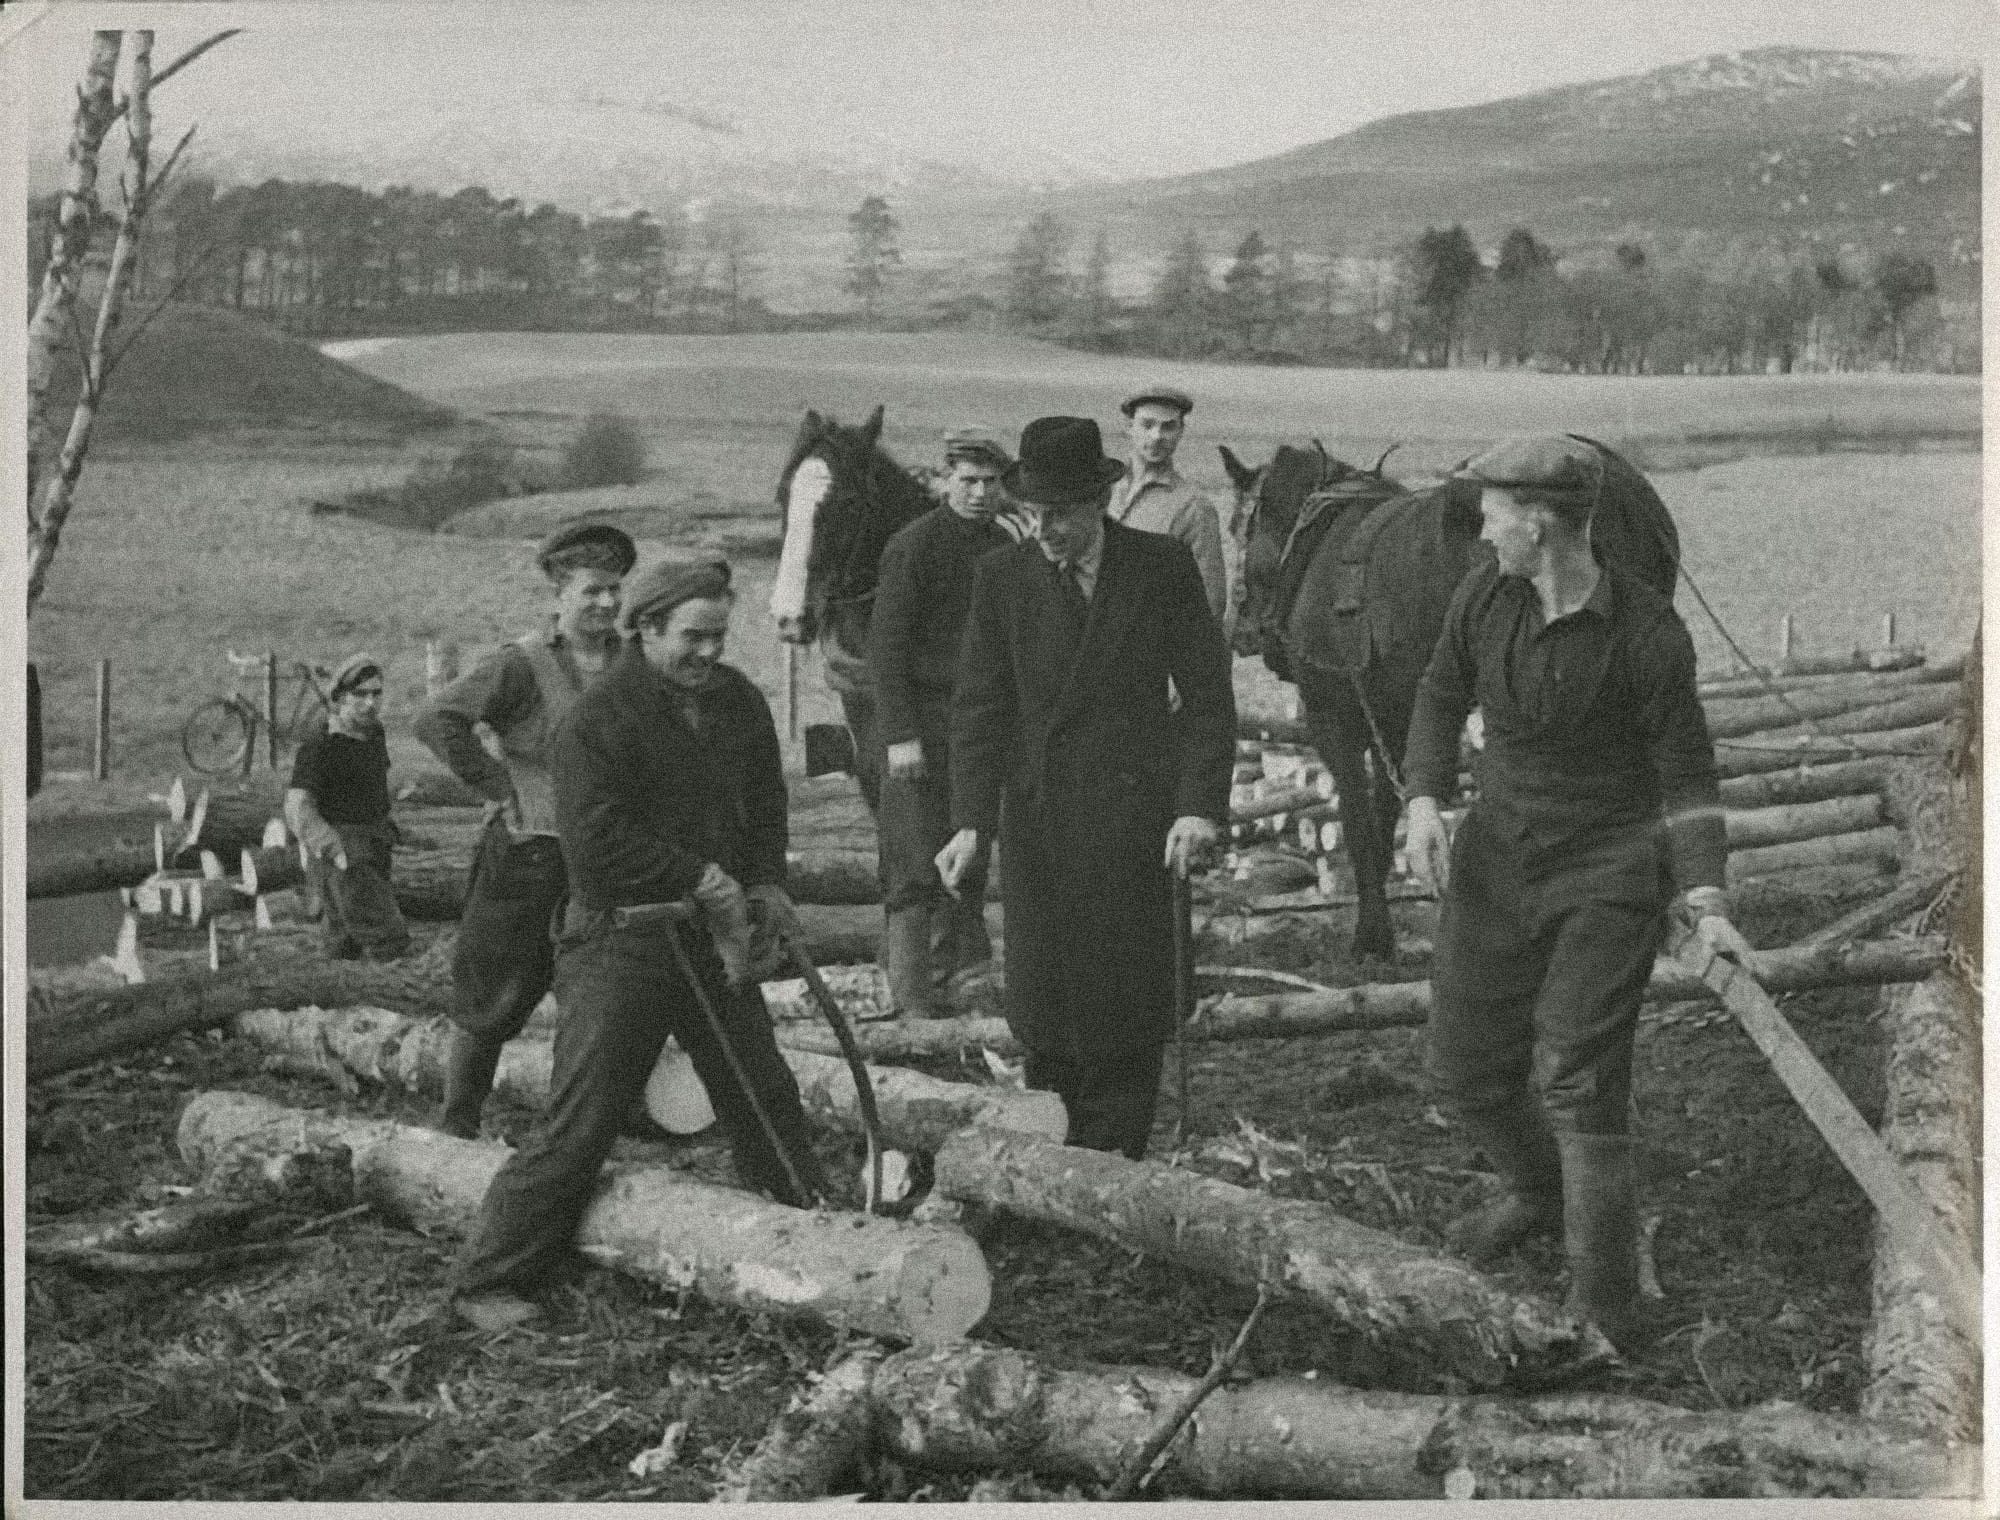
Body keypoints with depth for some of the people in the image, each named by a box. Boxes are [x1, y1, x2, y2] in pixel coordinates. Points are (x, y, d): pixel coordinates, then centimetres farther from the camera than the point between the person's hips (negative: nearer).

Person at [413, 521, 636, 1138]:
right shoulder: (521, 664, -10)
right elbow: (436, 720, -19)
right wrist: (502, 788, -16)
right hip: (529, 850, -5)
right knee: (500, 991, 4)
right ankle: (457, 1121, 19)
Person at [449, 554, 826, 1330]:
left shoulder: (738, 701, 8)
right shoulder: (595, 719, -15)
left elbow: (765, 804, 18)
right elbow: (598, 847, -21)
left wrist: (764, 887, 1)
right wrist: (706, 879, -18)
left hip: (712, 940, 7)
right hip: (620, 945, -6)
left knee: (766, 1099, 15)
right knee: (578, 1126, -7)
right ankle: (488, 1282, 2)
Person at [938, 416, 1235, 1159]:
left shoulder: (1164, 568, -1)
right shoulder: (1002, 577, 3)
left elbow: (1208, 697, 1)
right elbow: (979, 706, 1)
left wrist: (1201, 805, -10)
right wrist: (972, 823, -9)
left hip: (1134, 815, -1)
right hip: (1036, 814, 2)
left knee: (1128, 996, 2)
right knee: (1042, 996, 4)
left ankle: (1114, 1156, 15)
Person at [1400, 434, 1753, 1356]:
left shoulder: (1648, 636, -17)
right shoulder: (1486, 595, -4)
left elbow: (1686, 776, -9)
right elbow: (1442, 695, 12)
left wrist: (1708, 902, -19)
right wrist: (1425, 800, -5)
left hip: (1610, 872, -5)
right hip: (1497, 857, 6)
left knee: (1577, 1075, -14)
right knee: (1463, 1068, 11)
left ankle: (1604, 1304, -3)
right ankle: (1537, 1193, 42)